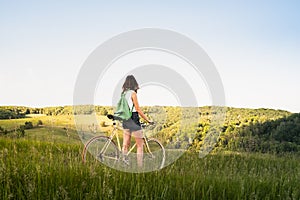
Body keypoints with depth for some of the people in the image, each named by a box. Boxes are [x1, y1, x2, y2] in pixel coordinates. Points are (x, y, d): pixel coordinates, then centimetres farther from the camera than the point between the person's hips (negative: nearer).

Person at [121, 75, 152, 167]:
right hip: (133, 120, -7)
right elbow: (138, 109, -13)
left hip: (125, 121, 7)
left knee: (125, 145, 11)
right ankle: (140, 166, 2)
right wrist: (148, 120, -7)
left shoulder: (123, 93, 8)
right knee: (140, 145, 2)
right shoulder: (133, 93, -13)